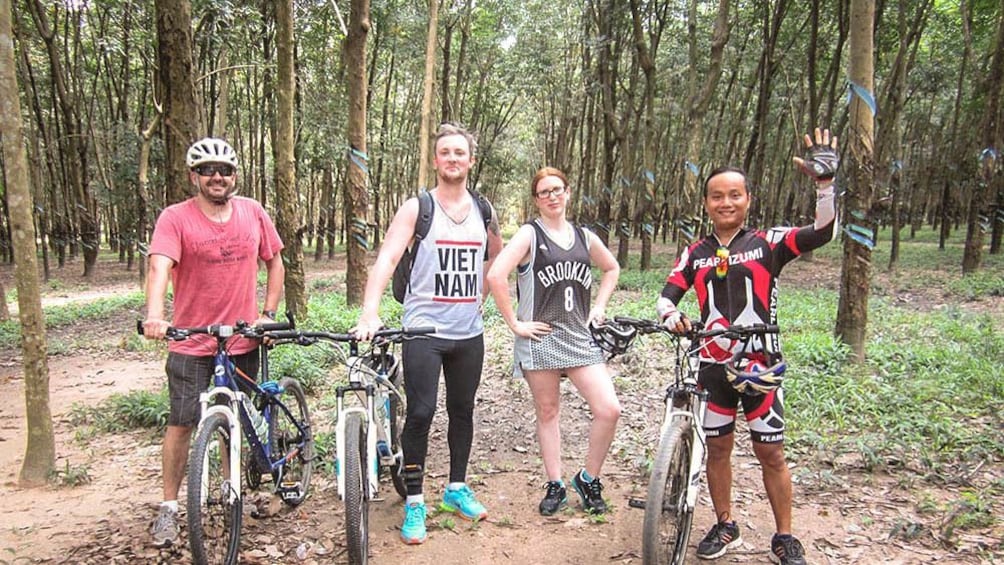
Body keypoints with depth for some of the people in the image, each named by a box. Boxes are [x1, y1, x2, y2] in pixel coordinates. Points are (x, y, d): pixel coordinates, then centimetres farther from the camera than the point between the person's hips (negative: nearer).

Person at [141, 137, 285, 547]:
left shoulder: (253, 212, 2)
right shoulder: (175, 218, -9)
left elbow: (274, 263, 11)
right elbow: (159, 267, -23)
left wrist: (268, 313, 2)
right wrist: (154, 316, -41)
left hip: (244, 340, 3)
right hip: (192, 343, -3)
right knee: (181, 423, 1)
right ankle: (169, 507, 16)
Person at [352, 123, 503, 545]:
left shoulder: (483, 210, 7)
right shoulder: (417, 208, -6)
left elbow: (498, 257, 25)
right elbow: (386, 260, -18)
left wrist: (478, 294, 13)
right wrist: (369, 313, -32)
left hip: (468, 332, 4)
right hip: (424, 330, -4)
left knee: (462, 411, 14)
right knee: (421, 413, -8)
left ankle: (457, 489, 32)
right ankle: (414, 502, 8)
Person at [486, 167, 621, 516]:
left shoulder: (583, 236, 10)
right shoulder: (529, 234, -5)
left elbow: (612, 268, 27)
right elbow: (496, 276, -17)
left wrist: (599, 306, 15)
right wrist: (514, 323, -15)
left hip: (580, 336, 4)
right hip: (540, 336, -4)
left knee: (609, 410, -5)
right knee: (548, 413, 7)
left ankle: (588, 480, 15)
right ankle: (555, 486, 23)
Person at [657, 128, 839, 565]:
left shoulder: (768, 243, -3)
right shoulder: (695, 254, 5)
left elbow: (823, 231, -13)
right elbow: (667, 295, 2)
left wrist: (825, 180, -24)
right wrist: (671, 315, -21)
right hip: (713, 364, 3)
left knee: (770, 452, 4)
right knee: (718, 447, 12)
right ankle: (725, 528, 30)